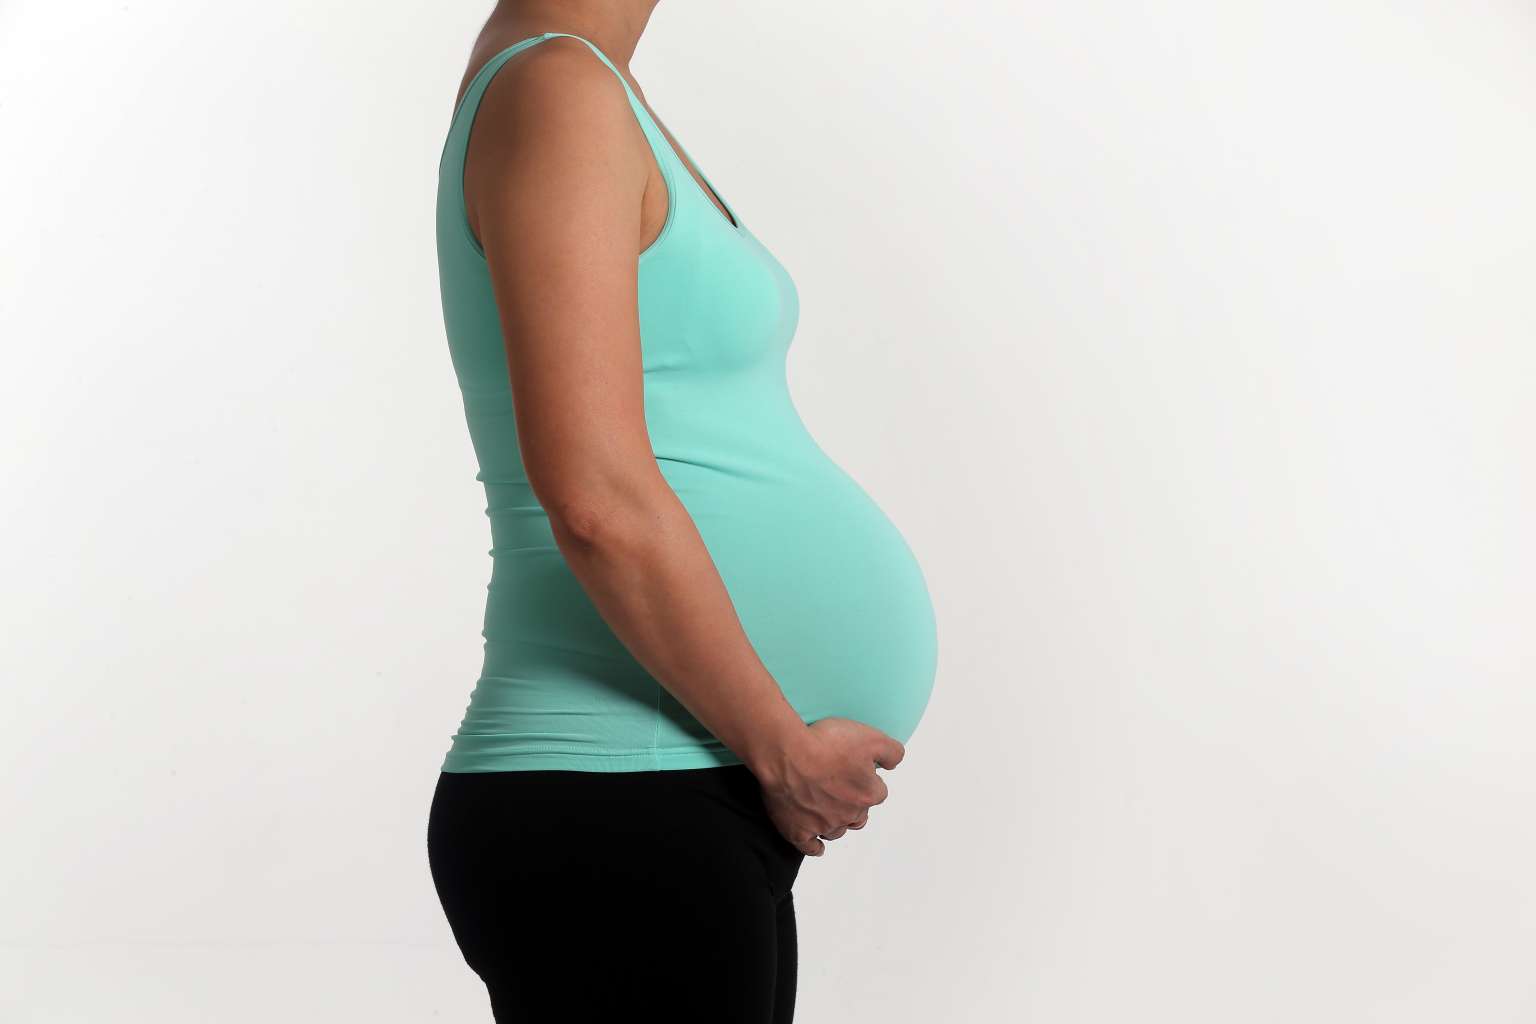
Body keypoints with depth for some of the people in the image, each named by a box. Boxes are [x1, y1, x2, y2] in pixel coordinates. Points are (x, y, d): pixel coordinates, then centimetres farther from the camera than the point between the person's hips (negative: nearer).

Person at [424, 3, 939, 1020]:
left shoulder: (593, 93, 15)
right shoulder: (555, 92, -14)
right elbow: (594, 496, -24)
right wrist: (784, 748, -13)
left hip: (695, 806, 9)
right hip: (617, 818, -9)